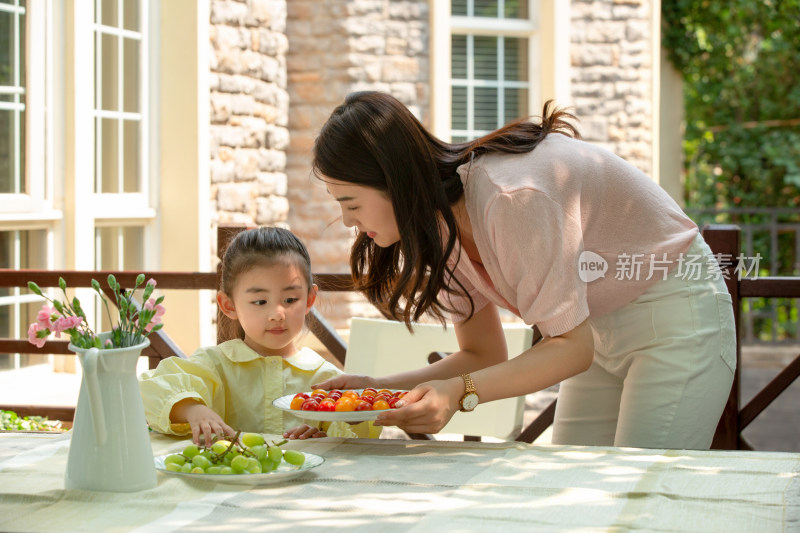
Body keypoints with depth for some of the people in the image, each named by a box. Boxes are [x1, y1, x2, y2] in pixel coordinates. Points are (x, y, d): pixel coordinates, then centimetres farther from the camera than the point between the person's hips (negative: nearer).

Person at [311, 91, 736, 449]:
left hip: (675, 316, -8)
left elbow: (571, 346, -27)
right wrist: (378, 387, -13)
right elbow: (484, 355, 1)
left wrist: (459, 392, -39)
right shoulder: (442, 225, -6)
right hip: (602, 329, 8)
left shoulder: (511, 199, -32)